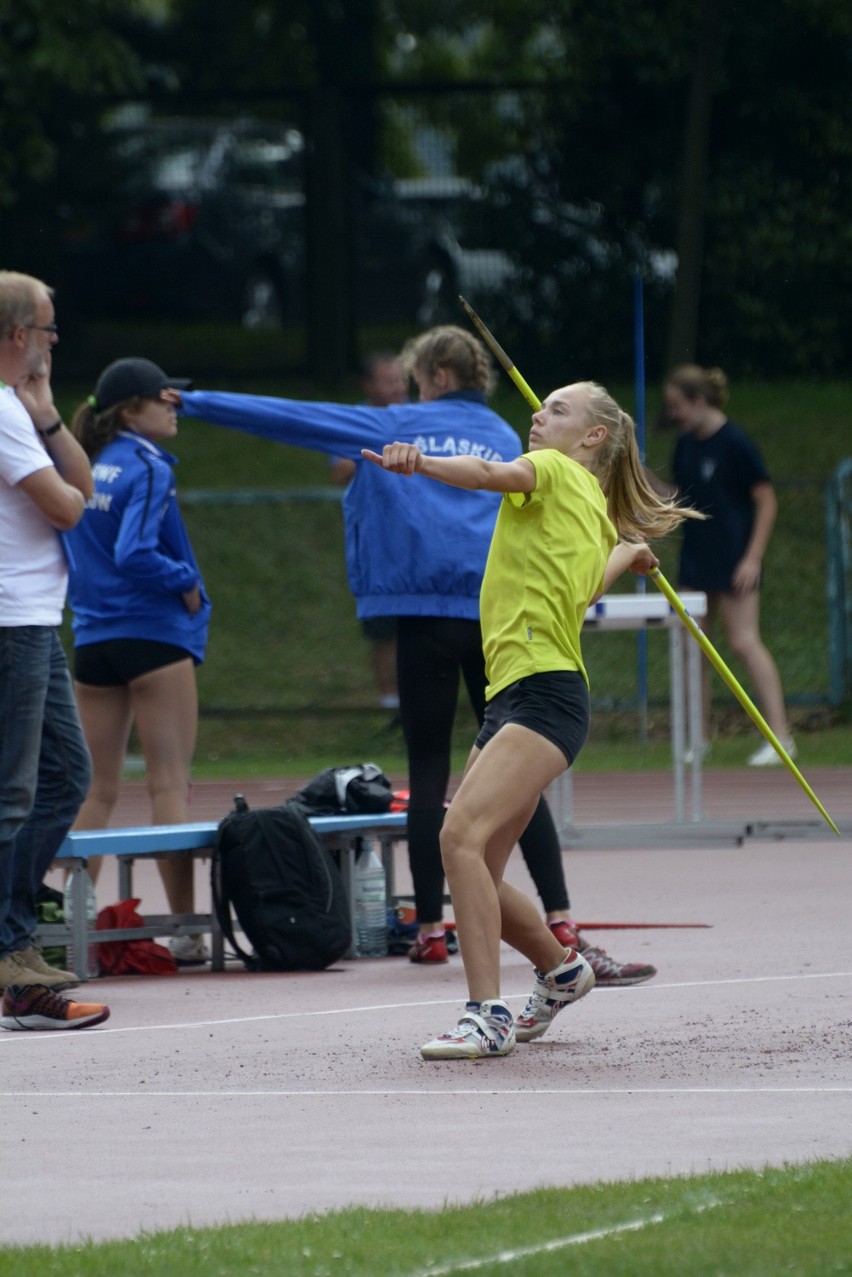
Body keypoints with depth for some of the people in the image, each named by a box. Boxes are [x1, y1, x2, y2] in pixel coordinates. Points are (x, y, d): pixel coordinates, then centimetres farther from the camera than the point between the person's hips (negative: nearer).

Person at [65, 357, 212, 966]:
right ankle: (185, 929, -7)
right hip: (154, 636, -7)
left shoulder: (90, 465, 9)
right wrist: (187, 584, -8)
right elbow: (134, 554, -21)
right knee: (170, 783, -5)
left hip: (94, 641, 7)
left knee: (96, 789, 11)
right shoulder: (148, 470, -11)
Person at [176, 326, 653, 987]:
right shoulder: (506, 441, 15)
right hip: (496, 619, 2)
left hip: (424, 613, -2)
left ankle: (430, 930, 3)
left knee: (429, 772, 4)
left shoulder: (395, 428, 7)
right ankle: (561, 927, -10)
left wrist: (196, 403, 13)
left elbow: (290, 417, 7)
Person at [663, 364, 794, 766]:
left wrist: (753, 558, -15)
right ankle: (700, 736, 15)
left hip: (733, 562, -8)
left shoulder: (735, 444, -13)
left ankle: (780, 736, -9)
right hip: (695, 560, 8)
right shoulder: (685, 445, 8)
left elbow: (767, 501, -11)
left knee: (744, 642, -11)